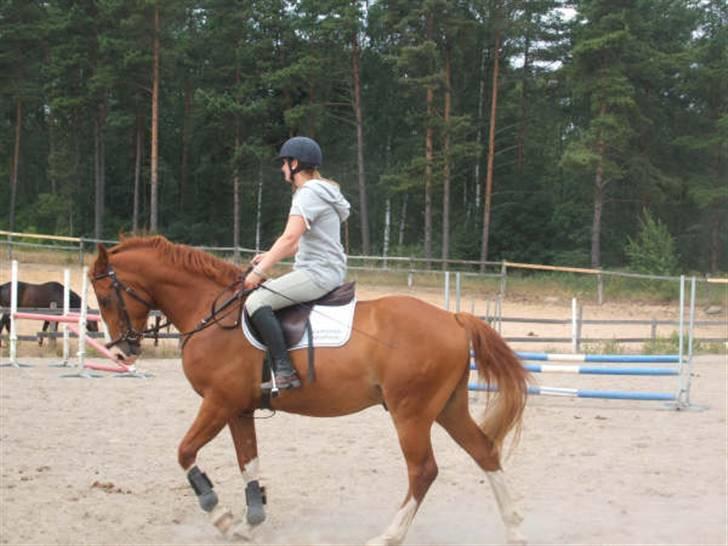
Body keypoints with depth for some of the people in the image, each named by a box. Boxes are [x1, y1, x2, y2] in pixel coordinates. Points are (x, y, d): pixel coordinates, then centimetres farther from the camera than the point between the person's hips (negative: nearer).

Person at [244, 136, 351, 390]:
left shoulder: (308, 193, -13)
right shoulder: (322, 191, 20)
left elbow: (290, 238, -22)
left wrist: (260, 271, -19)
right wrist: (270, 256, 16)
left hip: (318, 273, -11)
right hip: (327, 271, 11)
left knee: (256, 301, -20)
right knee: (264, 290, 23)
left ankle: (284, 372, -27)